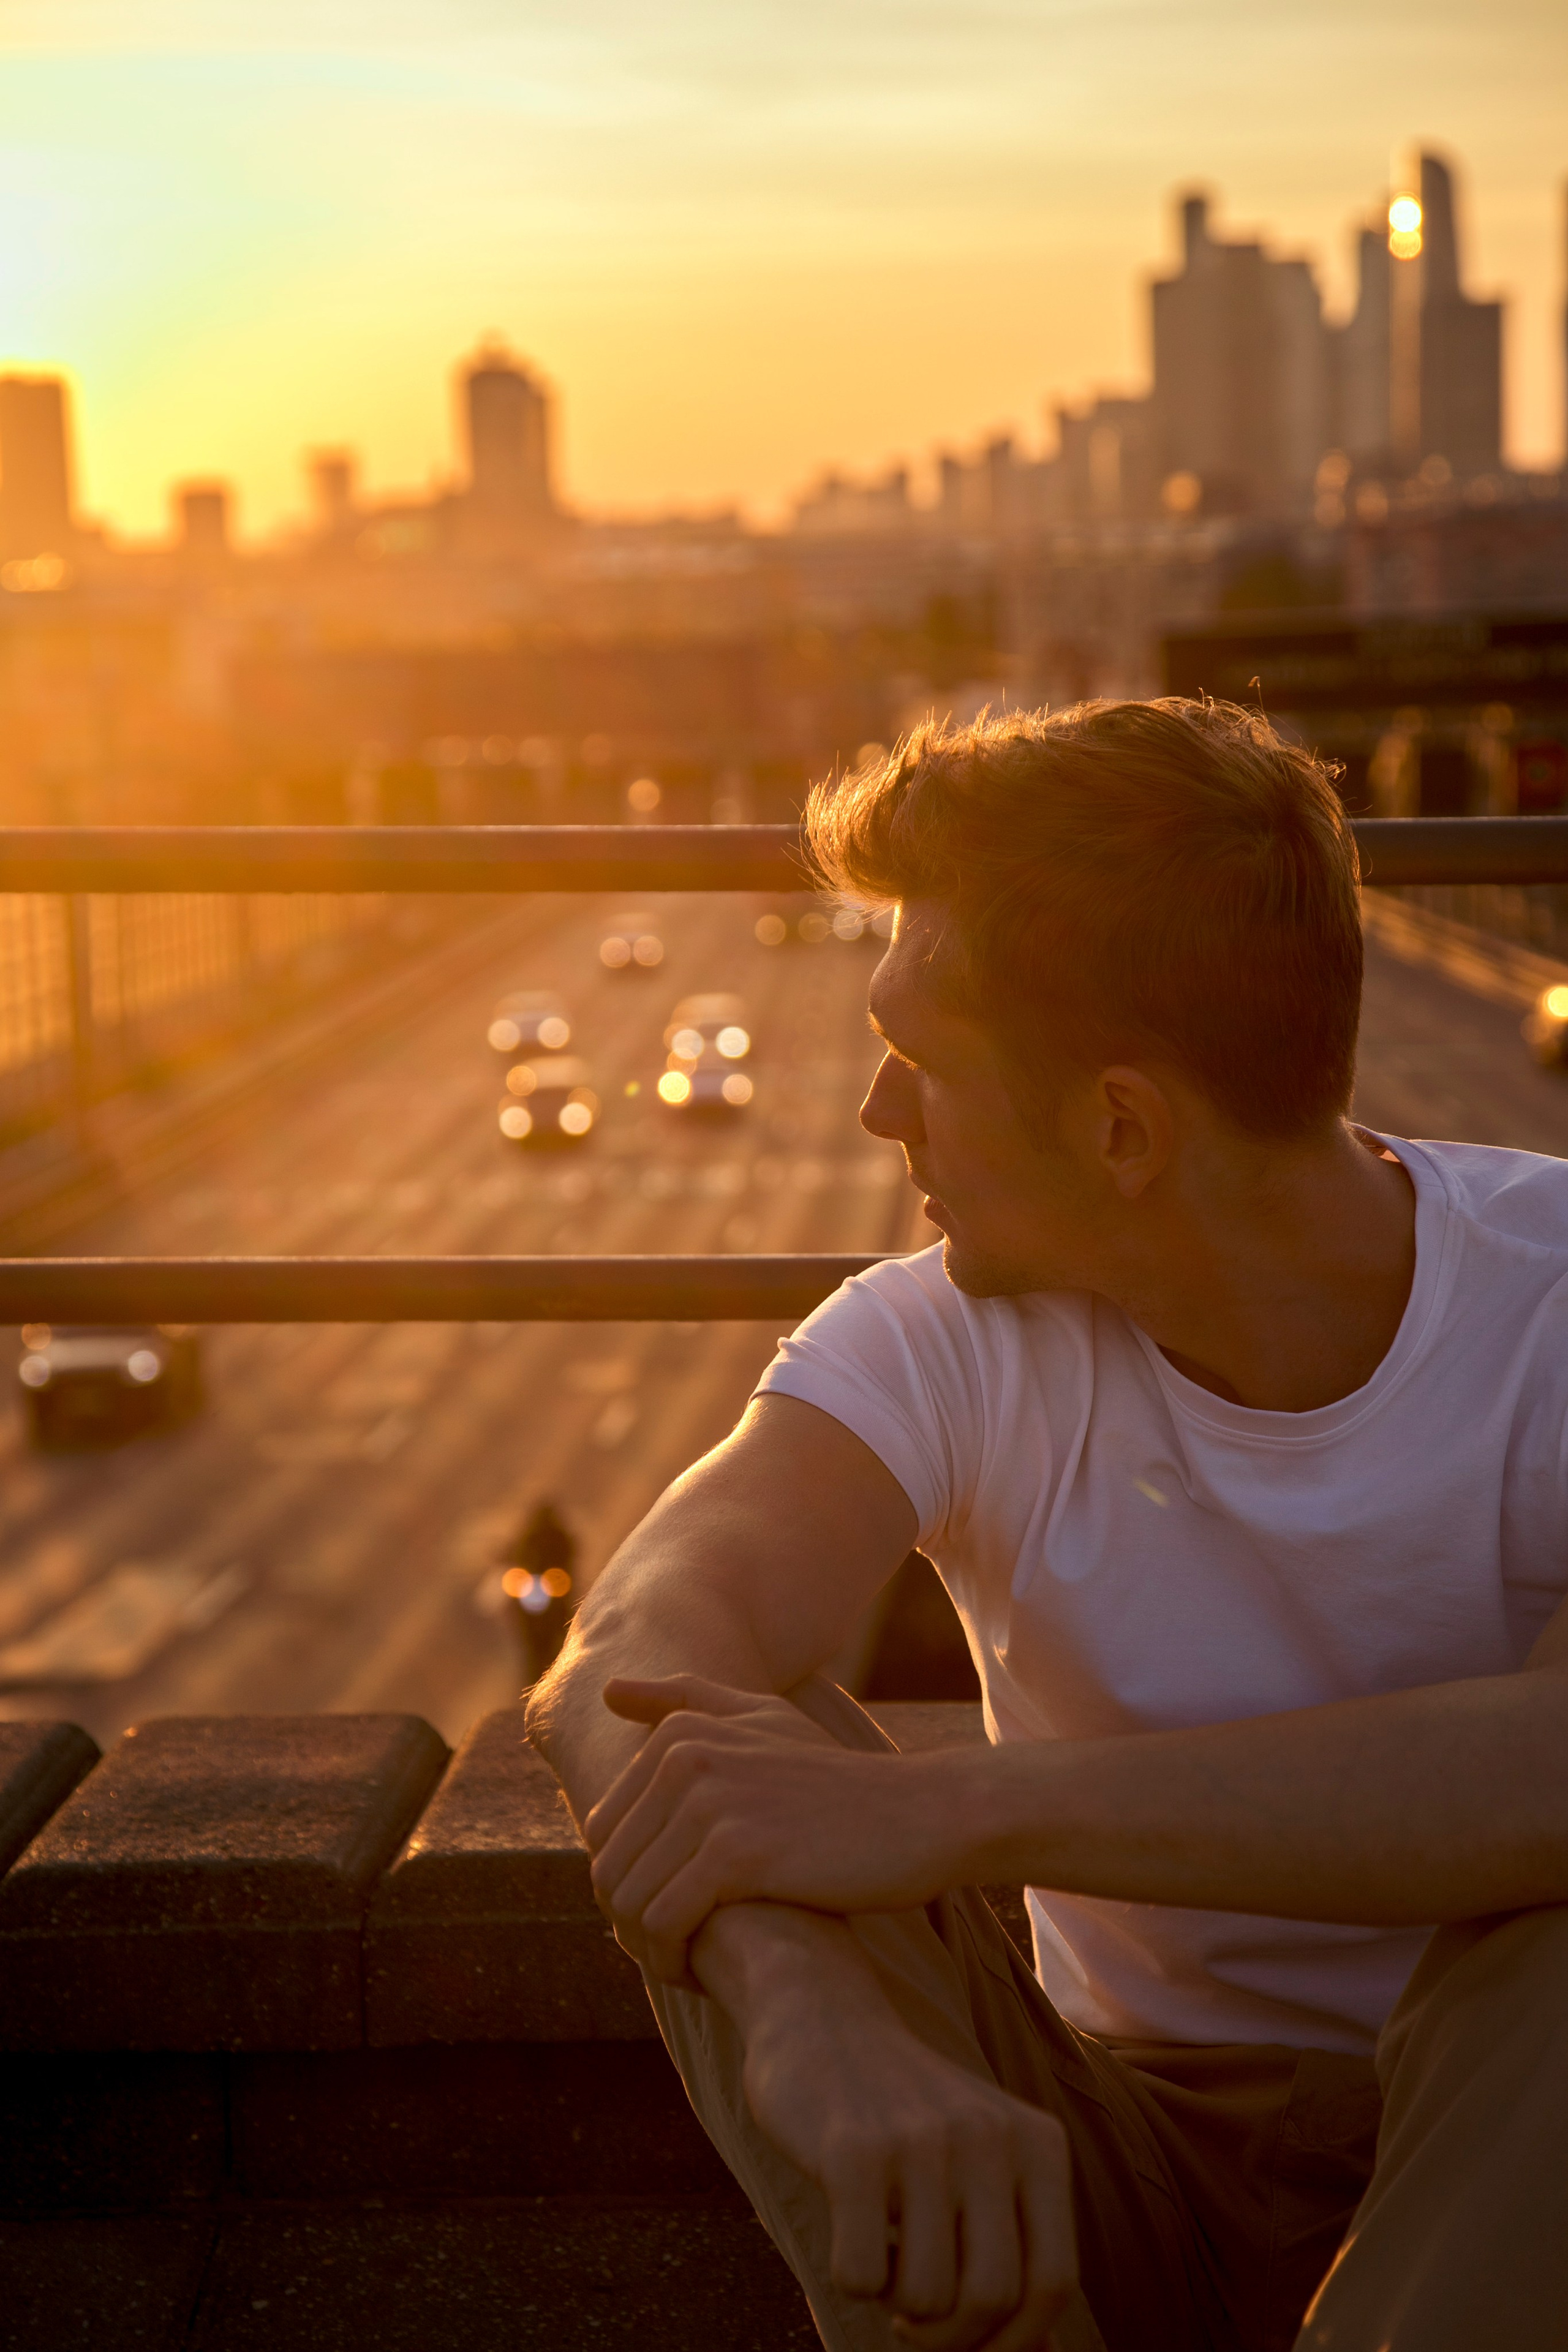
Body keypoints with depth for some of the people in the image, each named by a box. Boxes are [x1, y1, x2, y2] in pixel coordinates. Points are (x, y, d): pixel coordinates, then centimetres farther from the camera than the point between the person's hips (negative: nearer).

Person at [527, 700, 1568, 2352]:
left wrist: (954, 1811, -41)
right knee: (707, 1793, -21)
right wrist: (813, 2012, -49)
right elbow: (633, 1660, -27)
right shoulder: (950, 1342, -8)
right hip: (1132, 2168, 3)